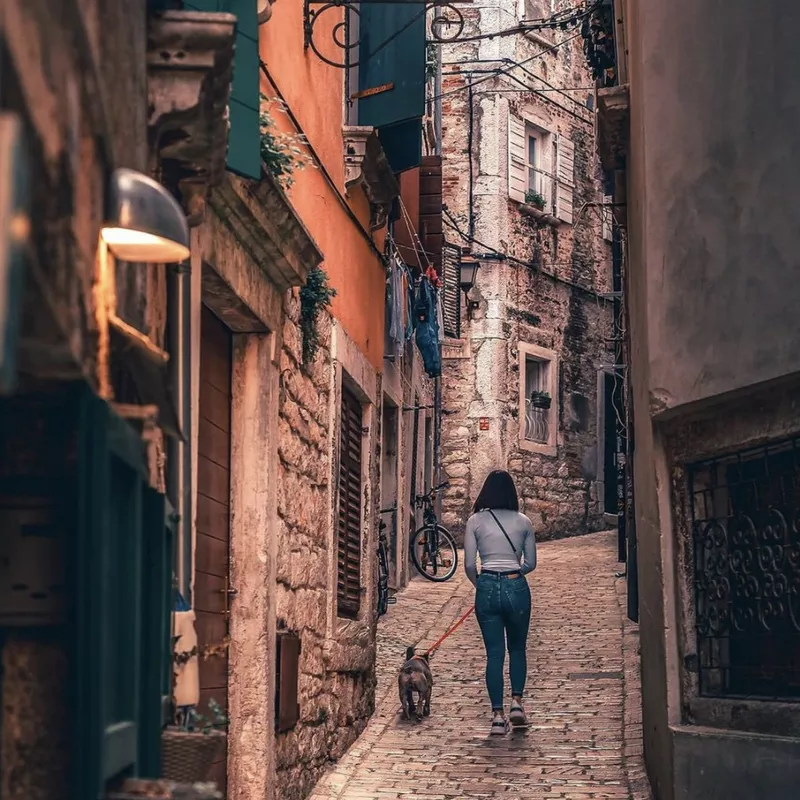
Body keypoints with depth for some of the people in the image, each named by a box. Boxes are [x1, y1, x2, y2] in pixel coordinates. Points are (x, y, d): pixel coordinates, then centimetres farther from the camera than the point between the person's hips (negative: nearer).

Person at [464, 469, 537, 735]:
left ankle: (497, 715, 2)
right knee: (517, 648, 19)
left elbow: (469, 565, -2)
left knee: (494, 653, 5)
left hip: (487, 587, 0)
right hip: (516, 586, 0)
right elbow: (531, 563, 8)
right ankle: (516, 701, 5)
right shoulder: (523, 521, 2)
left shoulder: (475, 521, -1)